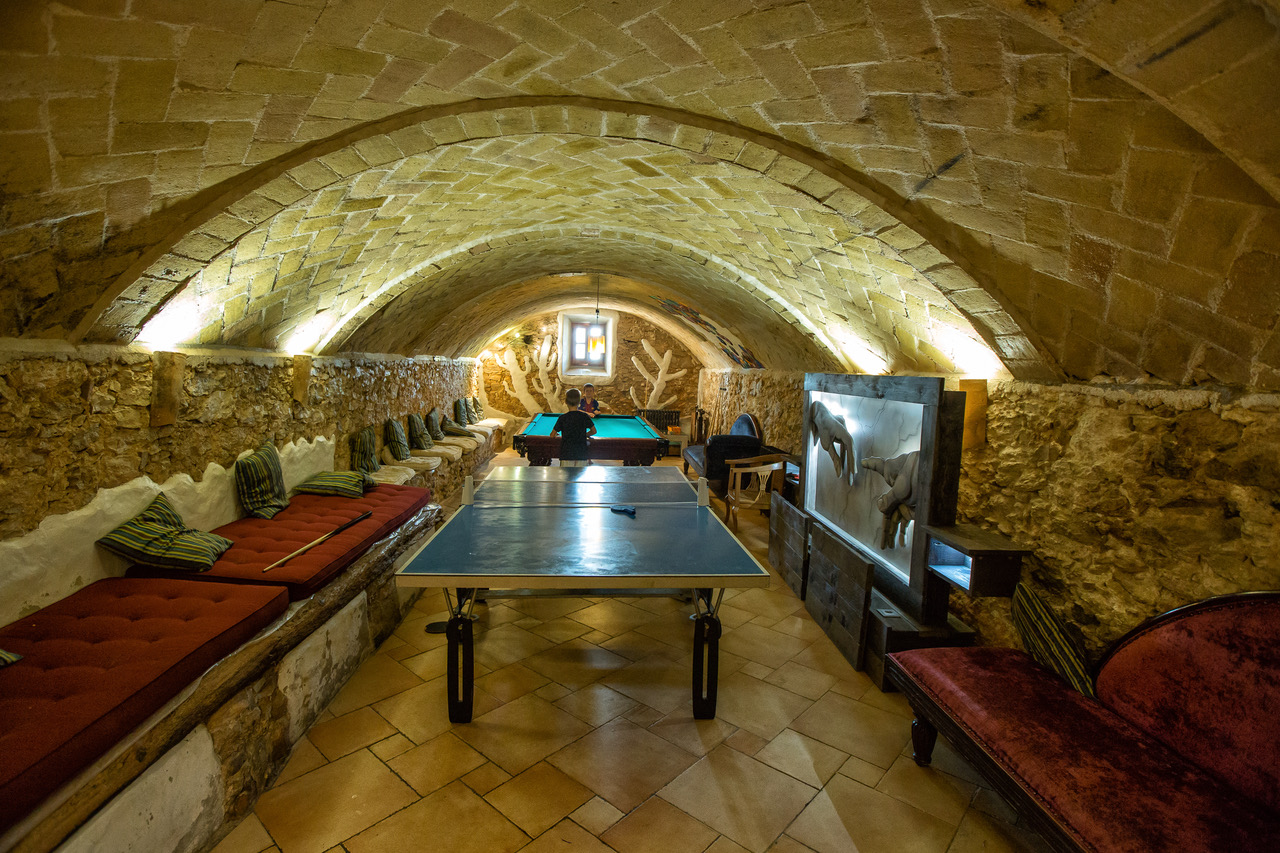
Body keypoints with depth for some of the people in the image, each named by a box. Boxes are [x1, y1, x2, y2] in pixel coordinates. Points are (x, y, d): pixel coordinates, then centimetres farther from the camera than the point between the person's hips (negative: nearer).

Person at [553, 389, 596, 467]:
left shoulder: (562, 418, -3)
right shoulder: (585, 416, 1)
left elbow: (552, 435, 2)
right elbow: (594, 431, 13)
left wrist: (559, 436, 23)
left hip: (567, 455, -1)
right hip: (582, 454, 1)